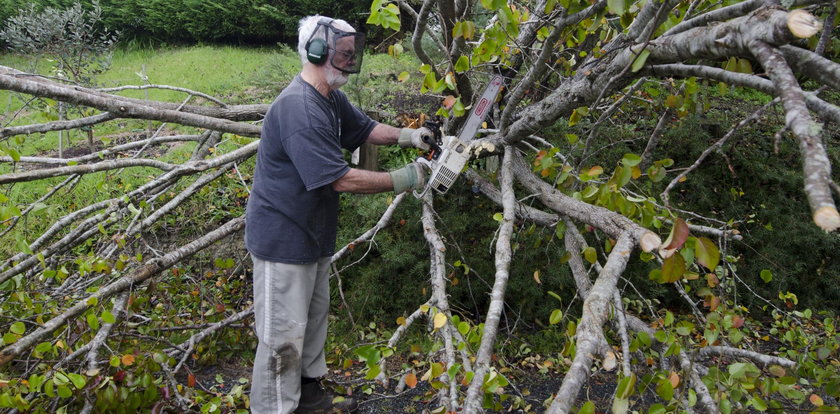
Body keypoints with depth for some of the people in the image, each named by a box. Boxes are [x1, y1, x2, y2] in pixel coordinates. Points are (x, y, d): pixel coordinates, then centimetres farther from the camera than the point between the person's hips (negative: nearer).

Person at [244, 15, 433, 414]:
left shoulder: (331, 98, 3)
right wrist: (402, 180, -21)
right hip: (283, 240, -10)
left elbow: (364, 127, 19)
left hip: (312, 233, 10)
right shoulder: (299, 110, -28)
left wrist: (406, 135, 2)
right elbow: (342, 179, -29)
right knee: (284, 335, 1)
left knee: (314, 317, 23)